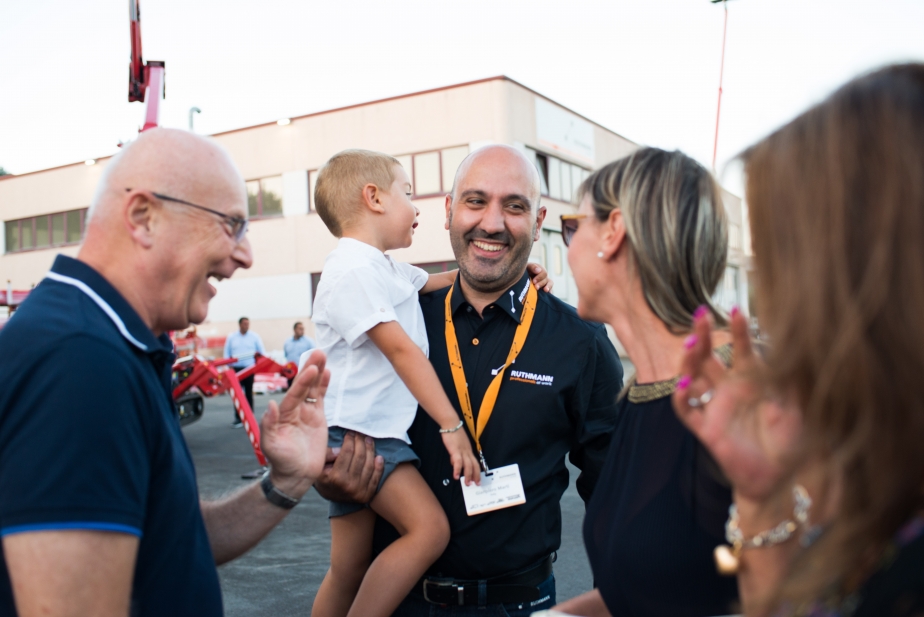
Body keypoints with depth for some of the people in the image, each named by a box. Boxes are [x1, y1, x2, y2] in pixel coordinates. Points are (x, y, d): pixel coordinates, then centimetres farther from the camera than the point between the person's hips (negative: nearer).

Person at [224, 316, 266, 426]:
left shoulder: (255, 336, 3)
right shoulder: (231, 337, 7)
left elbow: (262, 351, 2)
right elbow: (227, 353, 9)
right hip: (236, 369, 1)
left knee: (248, 393, 5)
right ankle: (238, 418, 5)